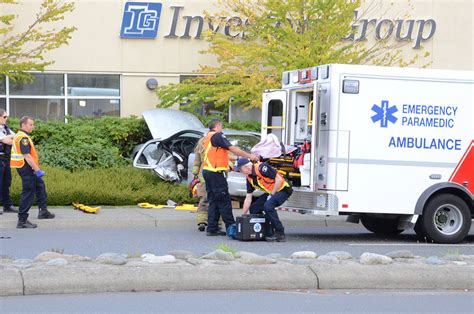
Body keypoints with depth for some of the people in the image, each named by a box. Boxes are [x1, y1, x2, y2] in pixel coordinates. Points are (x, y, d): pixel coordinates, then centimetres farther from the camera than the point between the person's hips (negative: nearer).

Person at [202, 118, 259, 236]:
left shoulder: (207, 138, 20)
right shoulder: (217, 136, -10)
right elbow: (232, 149, -14)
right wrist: (249, 156, -9)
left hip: (207, 172, 10)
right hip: (216, 173, -10)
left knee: (213, 201, 11)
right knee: (224, 200, -5)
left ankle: (212, 228, 11)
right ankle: (230, 226, -2)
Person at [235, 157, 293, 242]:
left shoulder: (261, 167, -23)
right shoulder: (249, 178, 3)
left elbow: (279, 179, -24)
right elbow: (248, 199, 8)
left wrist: (272, 194, -18)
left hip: (282, 190, -9)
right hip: (270, 193, 9)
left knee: (268, 206, -30)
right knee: (254, 208, 0)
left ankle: (280, 233, -18)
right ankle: (269, 232, 6)